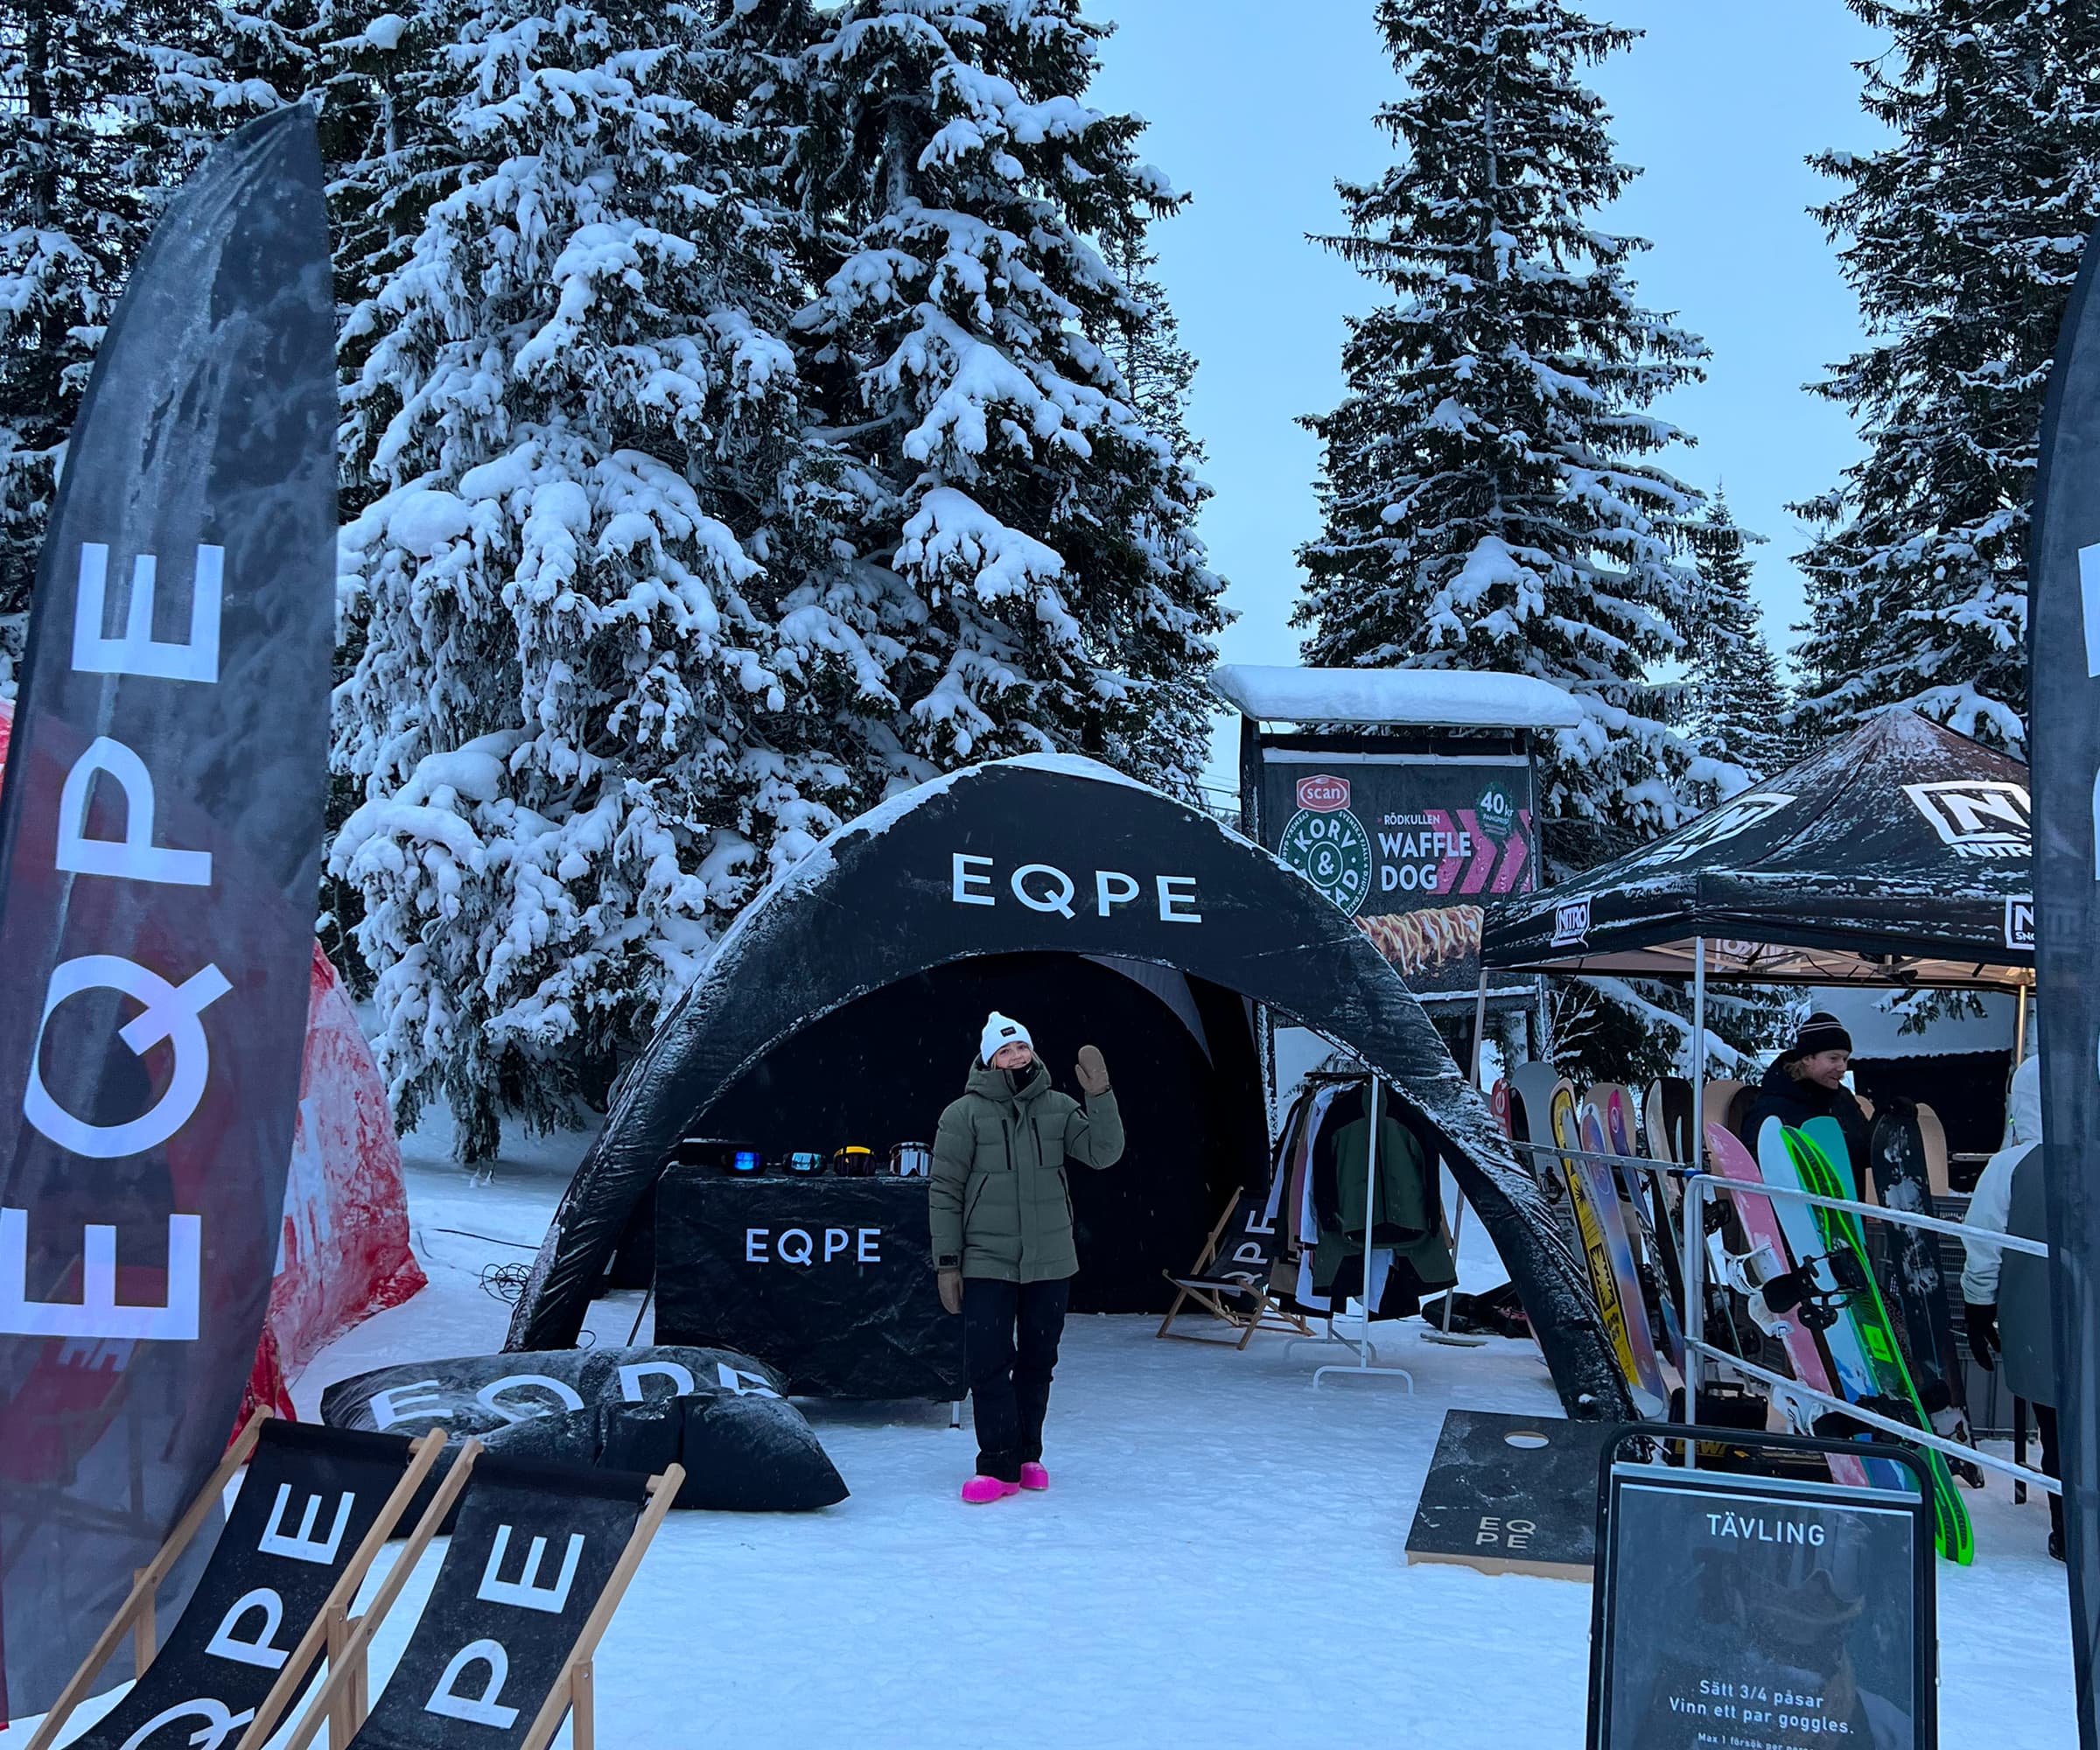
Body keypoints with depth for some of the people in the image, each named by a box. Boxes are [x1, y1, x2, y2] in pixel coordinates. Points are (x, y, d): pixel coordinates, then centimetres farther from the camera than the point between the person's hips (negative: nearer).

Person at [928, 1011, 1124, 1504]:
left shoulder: (1059, 1108, 3)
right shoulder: (964, 1115, -5)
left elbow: (1104, 1152, -8)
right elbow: (944, 1192, -3)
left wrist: (1099, 1095, -21)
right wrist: (947, 1262, -5)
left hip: (1051, 1264, 3)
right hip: (987, 1265, -3)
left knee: (1037, 1363, 12)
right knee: (989, 1364, -7)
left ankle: (1027, 1455, 25)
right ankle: (999, 1464, 2)